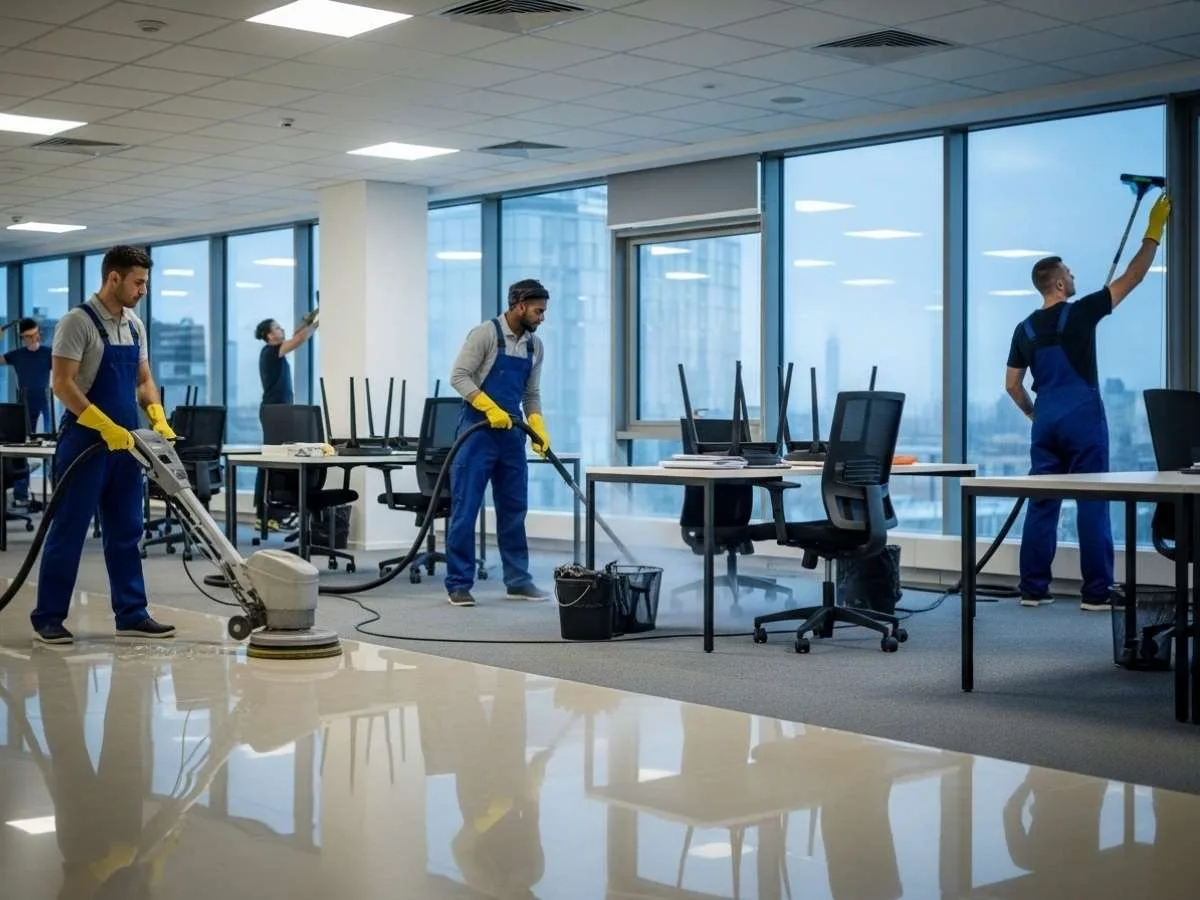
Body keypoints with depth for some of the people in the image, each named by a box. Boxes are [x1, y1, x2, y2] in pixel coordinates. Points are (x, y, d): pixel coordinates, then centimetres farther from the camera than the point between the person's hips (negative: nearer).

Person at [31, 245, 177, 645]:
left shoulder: (135, 326, 11)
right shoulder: (78, 322, -12)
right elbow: (62, 384, -17)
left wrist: (157, 416, -2)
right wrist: (105, 426, -23)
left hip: (125, 441, 7)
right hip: (85, 439, -7)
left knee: (125, 532, 9)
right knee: (69, 531, -2)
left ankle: (132, 614, 14)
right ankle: (48, 618, 6)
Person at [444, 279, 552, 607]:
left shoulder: (534, 345, 10)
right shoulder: (485, 333, -11)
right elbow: (458, 376, -15)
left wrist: (539, 428, 1)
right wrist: (490, 408, -23)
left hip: (512, 433, 7)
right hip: (477, 431, -7)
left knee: (514, 510, 10)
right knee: (465, 510, -4)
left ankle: (518, 581, 17)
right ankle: (459, 584, 0)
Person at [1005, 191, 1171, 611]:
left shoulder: (1025, 329, 8)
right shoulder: (1080, 313, -6)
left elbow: (1012, 385, 10)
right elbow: (1133, 277, -1)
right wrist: (1154, 232, 8)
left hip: (1046, 422, 5)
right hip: (1083, 419, -5)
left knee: (1041, 505, 7)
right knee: (1092, 505, -2)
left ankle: (1033, 589, 7)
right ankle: (1097, 592, -1)